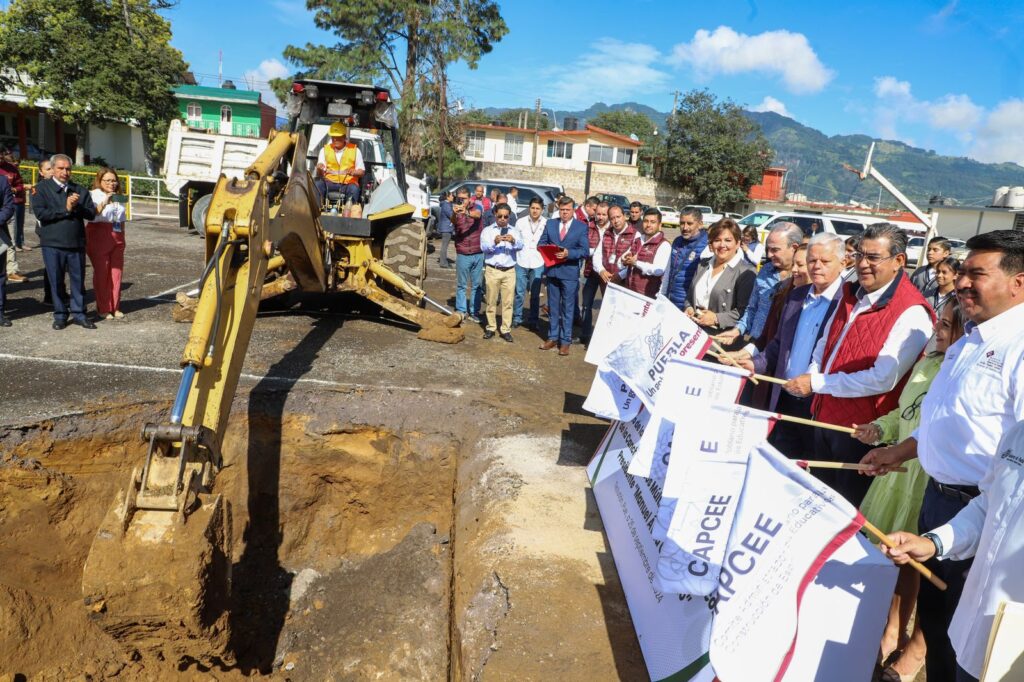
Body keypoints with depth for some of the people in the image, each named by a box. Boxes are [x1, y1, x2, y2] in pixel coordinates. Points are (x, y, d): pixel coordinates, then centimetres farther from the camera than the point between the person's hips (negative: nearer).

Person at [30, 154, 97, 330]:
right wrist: (65, 209, -13)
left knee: (78, 280, 7)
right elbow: (40, 212, -12)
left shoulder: (79, 190, 11)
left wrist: (77, 207, -13)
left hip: (77, 243, 2)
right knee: (56, 281, 6)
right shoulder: (42, 188, 2)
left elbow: (92, 213, 3)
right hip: (52, 244, -2)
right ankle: (60, 315, 17)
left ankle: (78, 313, 17)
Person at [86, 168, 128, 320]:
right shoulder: (94, 195, -3)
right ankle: (103, 308, 3)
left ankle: (115, 307, 15)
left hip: (117, 238, 6)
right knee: (101, 273, -4)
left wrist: (122, 238, 19)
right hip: (99, 236, -6)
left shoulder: (118, 197, 19)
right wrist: (104, 203, -36)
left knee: (116, 272, 6)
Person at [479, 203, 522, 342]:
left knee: (508, 302, 2)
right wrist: (494, 242, -32)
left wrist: (513, 241, -31)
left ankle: (506, 330, 9)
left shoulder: (514, 231, 8)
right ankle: (491, 328, 17)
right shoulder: (487, 230, 3)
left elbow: (520, 245, -9)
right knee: (491, 301, 6)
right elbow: (484, 247, -12)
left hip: (509, 271, 1)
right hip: (492, 270, -1)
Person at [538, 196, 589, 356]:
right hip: (552, 270, 4)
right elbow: (541, 243, 8)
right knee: (553, 307, 13)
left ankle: (565, 341, 10)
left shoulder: (582, 227, -2)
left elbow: (585, 250, -8)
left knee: (567, 308, 2)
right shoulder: (550, 224, 9)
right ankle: (552, 338, 24)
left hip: (570, 272, -3)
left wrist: (568, 253, -22)